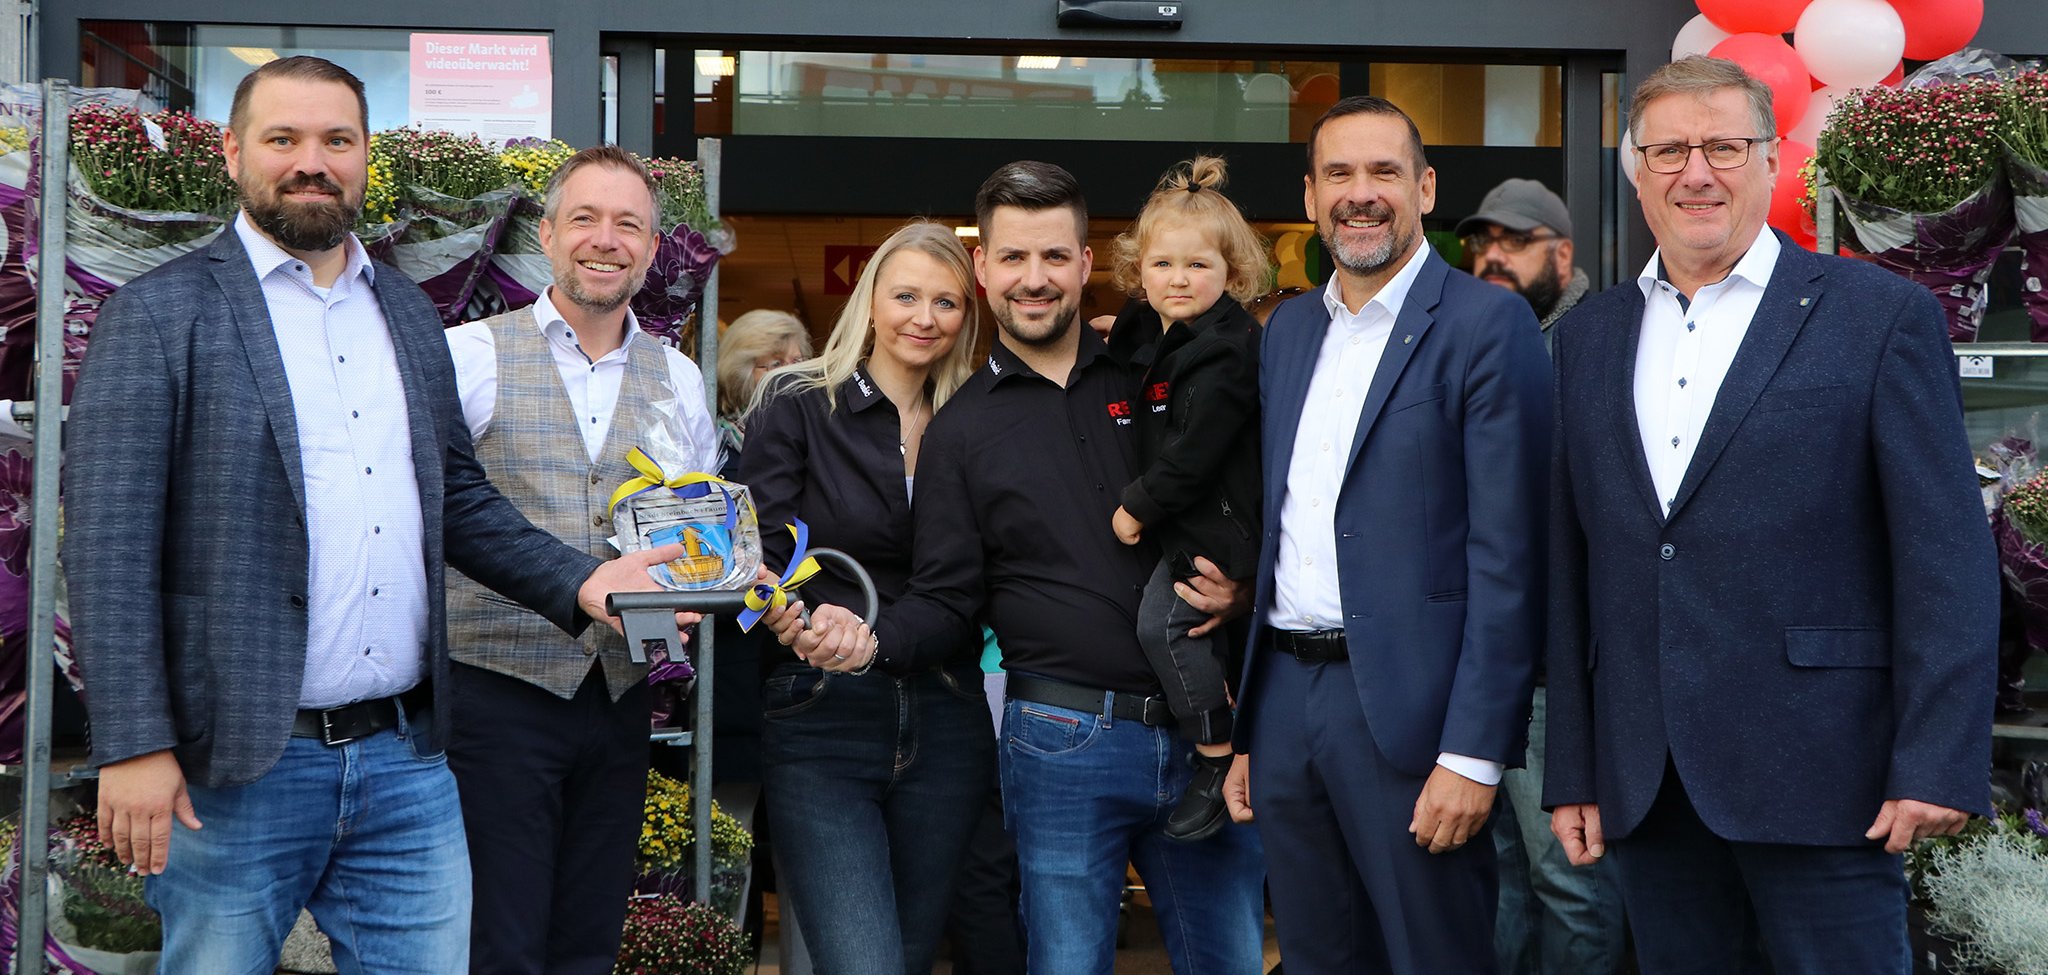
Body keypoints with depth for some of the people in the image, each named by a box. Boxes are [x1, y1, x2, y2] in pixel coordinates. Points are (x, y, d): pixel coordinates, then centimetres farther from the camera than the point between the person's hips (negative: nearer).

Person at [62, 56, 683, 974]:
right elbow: (107, 543, -9)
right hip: (238, 765, -5)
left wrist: (578, 581, 3)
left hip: (407, 759, 5)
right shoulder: (157, 315, -4)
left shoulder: (409, 312, 14)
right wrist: (134, 748, -16)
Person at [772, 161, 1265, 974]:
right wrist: (871, 640, -16)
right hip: (1065, 743, -1)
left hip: (1200, 730, 2)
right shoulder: (962, 429, 5)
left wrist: (1237, 591, -8)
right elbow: (947, 602, 3)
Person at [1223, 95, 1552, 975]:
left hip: (1407, 710, -6)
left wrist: (1474, 753, -17)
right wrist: (1244, 731, 13)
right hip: (1284, 701, 6)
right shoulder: (1288, 328, 13)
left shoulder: (1486, 326, -7)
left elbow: (1506, 559, -12)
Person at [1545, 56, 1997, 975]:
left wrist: (1937, 764, -12)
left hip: (1815, 781, -4)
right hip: (1642, 786, 4)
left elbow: (1947, 557, -5)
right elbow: (1570, 565, 12)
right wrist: (1571, 771, 8)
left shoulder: (1881, 316, -1)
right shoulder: (1588, 337, 13)